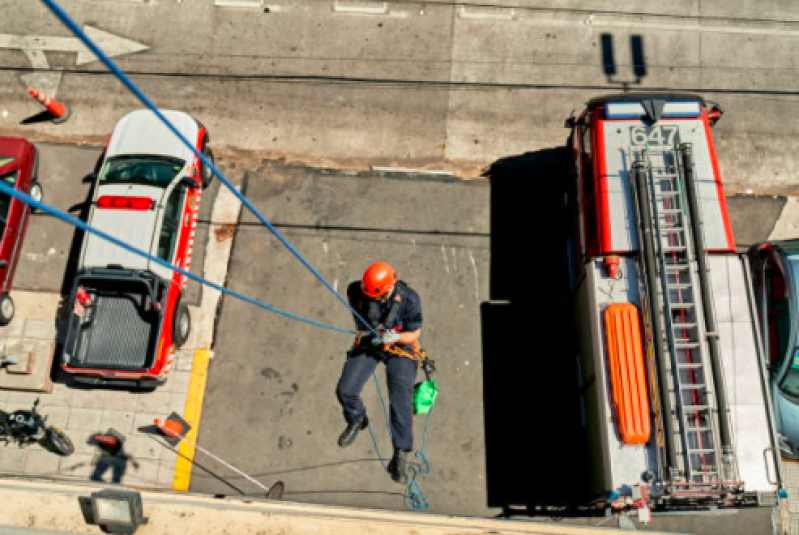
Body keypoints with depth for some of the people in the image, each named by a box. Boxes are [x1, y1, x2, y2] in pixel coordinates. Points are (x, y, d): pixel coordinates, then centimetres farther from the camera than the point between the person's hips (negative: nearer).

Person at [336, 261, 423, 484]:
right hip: (367, 343, 3)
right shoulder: (358, 290, -19)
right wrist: (359, 322, 0)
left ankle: (400, 456, -6)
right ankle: (357, 420, 28)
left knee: (400, 400, -15)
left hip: (399, 348, -3)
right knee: (345, 390, -7)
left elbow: (414, 334, -15)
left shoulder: (409, 299, -27)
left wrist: (396, 337, -36)